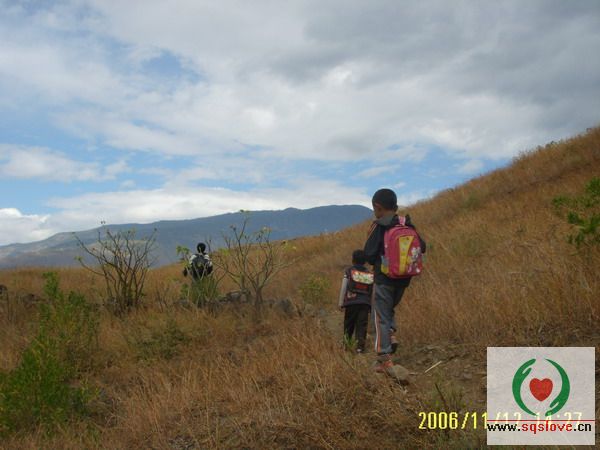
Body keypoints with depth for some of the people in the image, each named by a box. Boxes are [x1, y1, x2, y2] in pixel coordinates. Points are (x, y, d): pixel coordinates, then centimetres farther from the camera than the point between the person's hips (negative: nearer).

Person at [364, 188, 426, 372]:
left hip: (384, 279, -5)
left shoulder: (378, 226, -12)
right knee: (388, 309, 27)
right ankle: (391, 335, 4)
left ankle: (385, 360, 2)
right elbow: (422, 247, 4)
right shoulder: (407, 224, 3)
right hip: (403, 279, 5)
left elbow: (369, 253, -15)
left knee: (380, 317, 4)